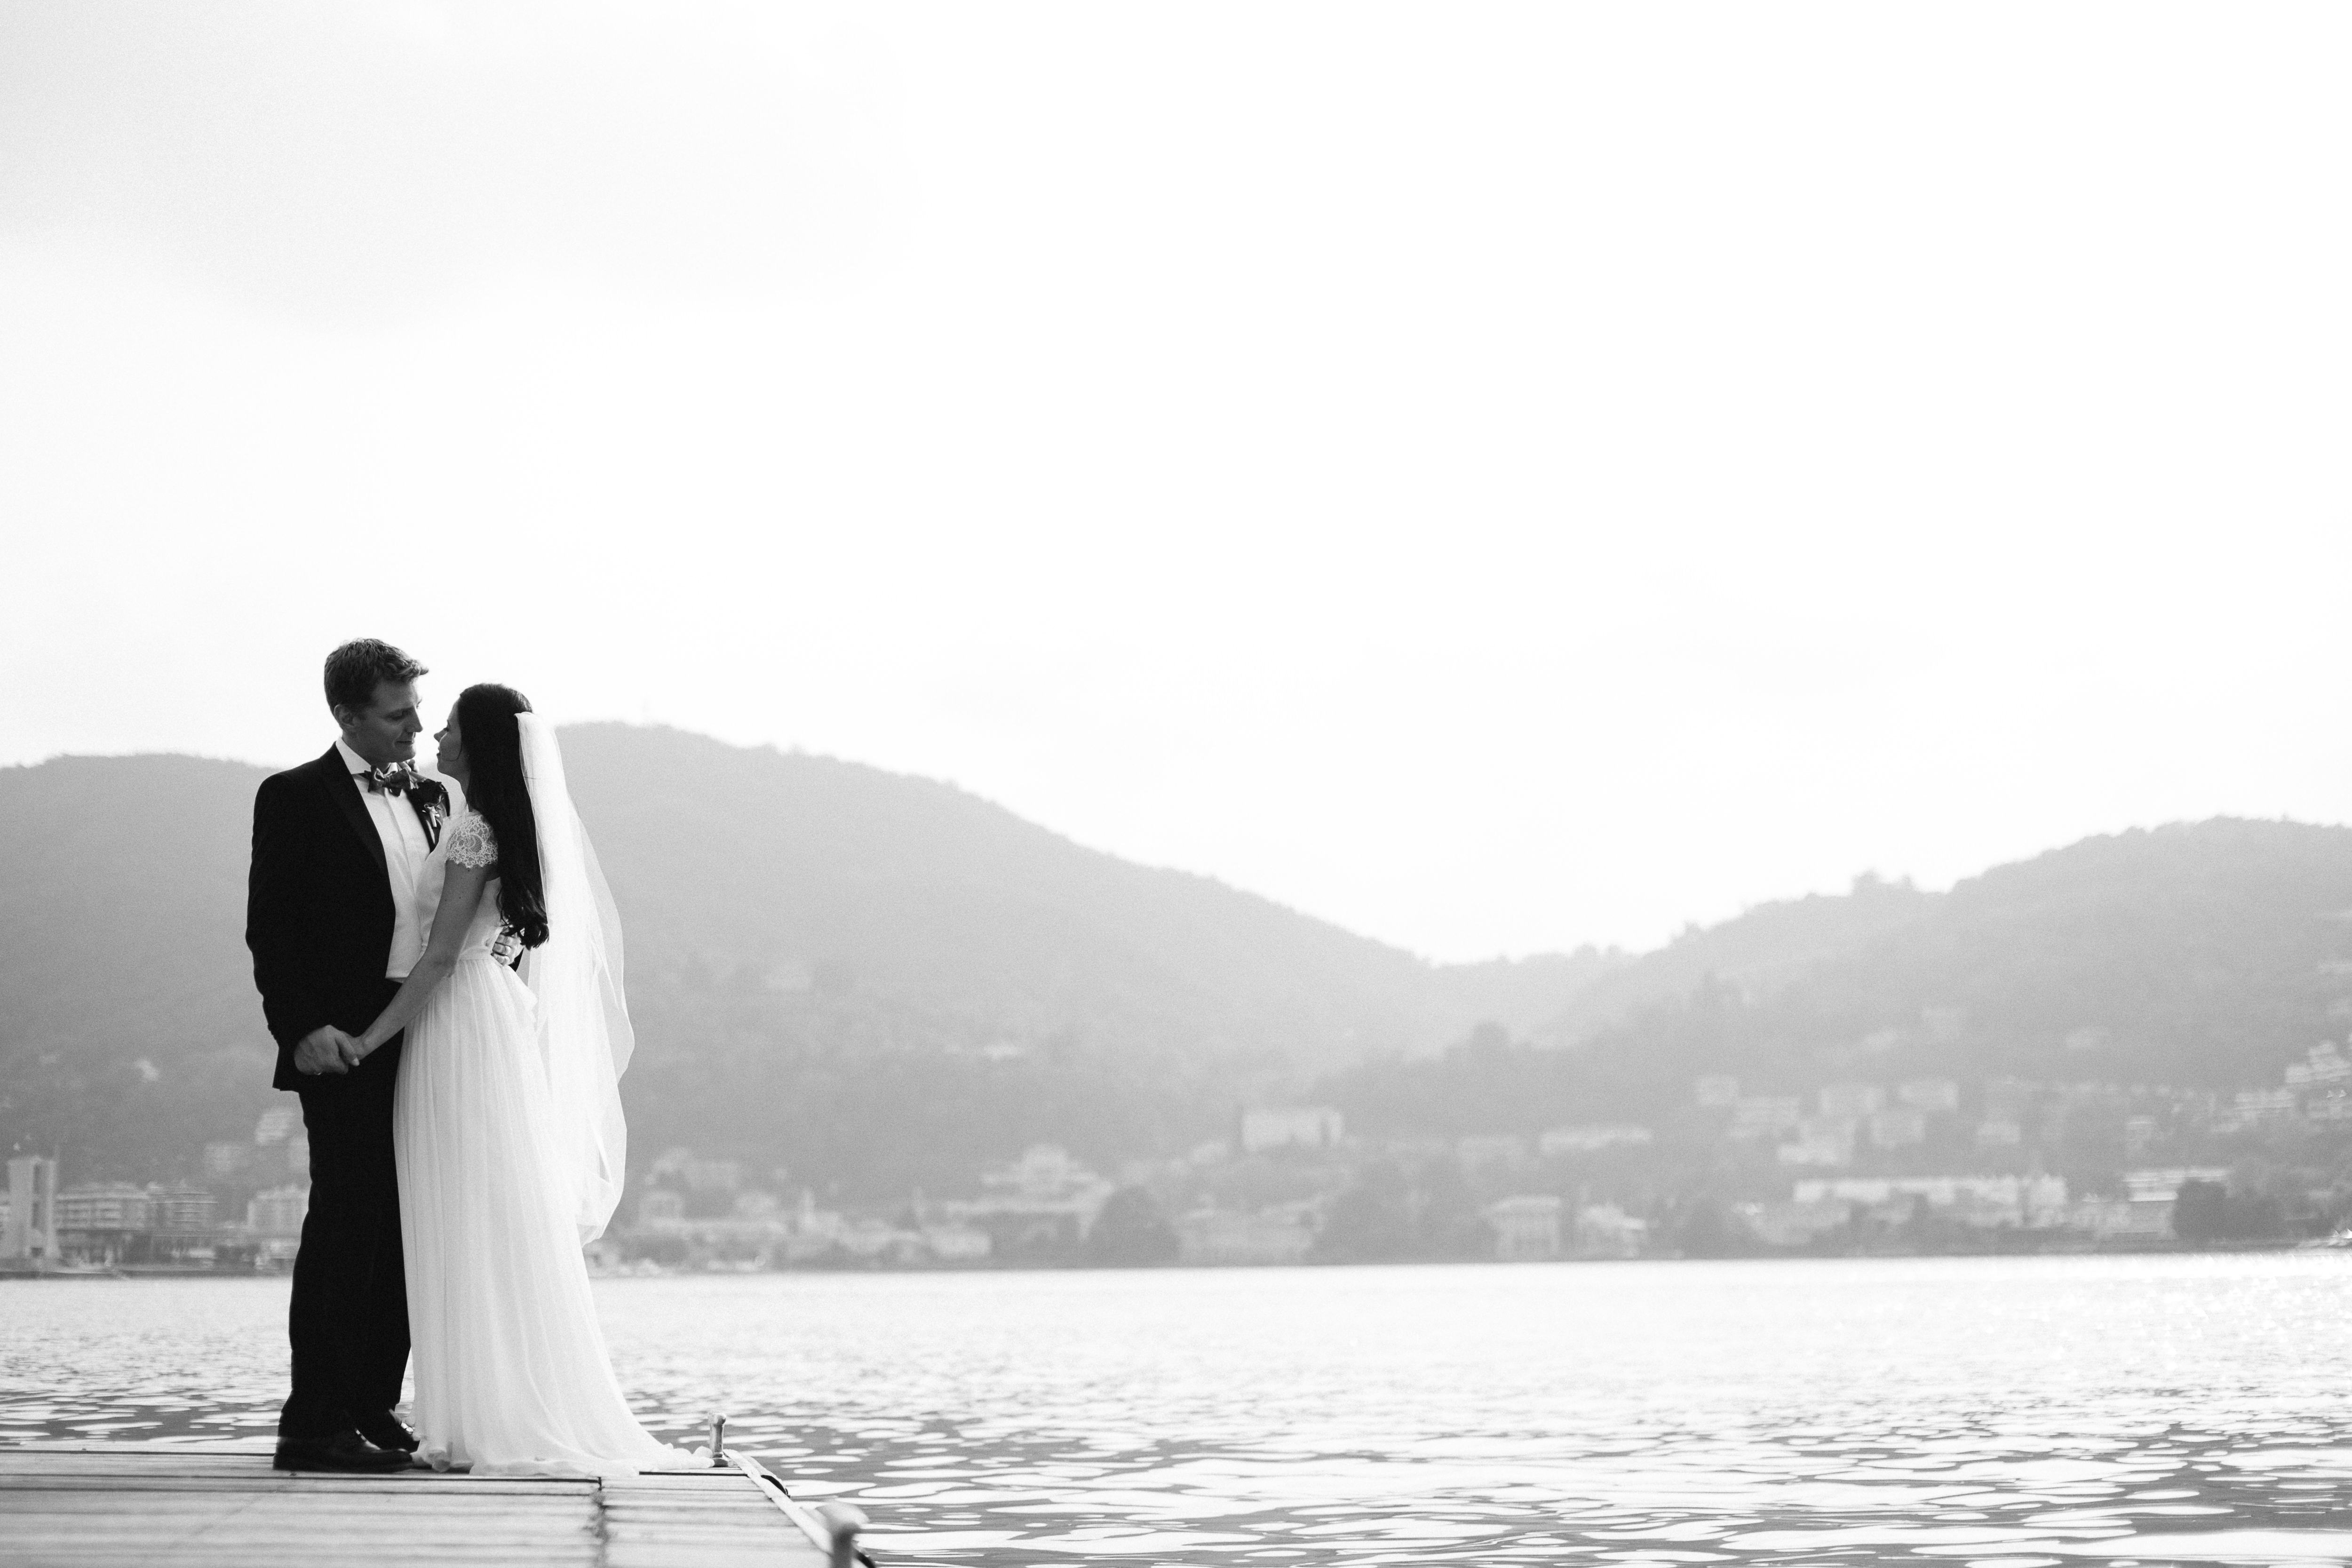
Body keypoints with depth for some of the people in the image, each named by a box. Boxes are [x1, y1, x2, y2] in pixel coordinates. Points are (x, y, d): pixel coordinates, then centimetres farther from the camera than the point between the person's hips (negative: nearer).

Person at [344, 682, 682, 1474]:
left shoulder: (475, 829, -13)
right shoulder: (521, 828, 13)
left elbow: (441, 955, -17)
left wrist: (370, 1039, -14)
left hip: (465, 1034, -9)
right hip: (501, 1031, 9)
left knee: (483, 1235, -6)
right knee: (507, 1237, 9)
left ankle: (508, 1427, -3)